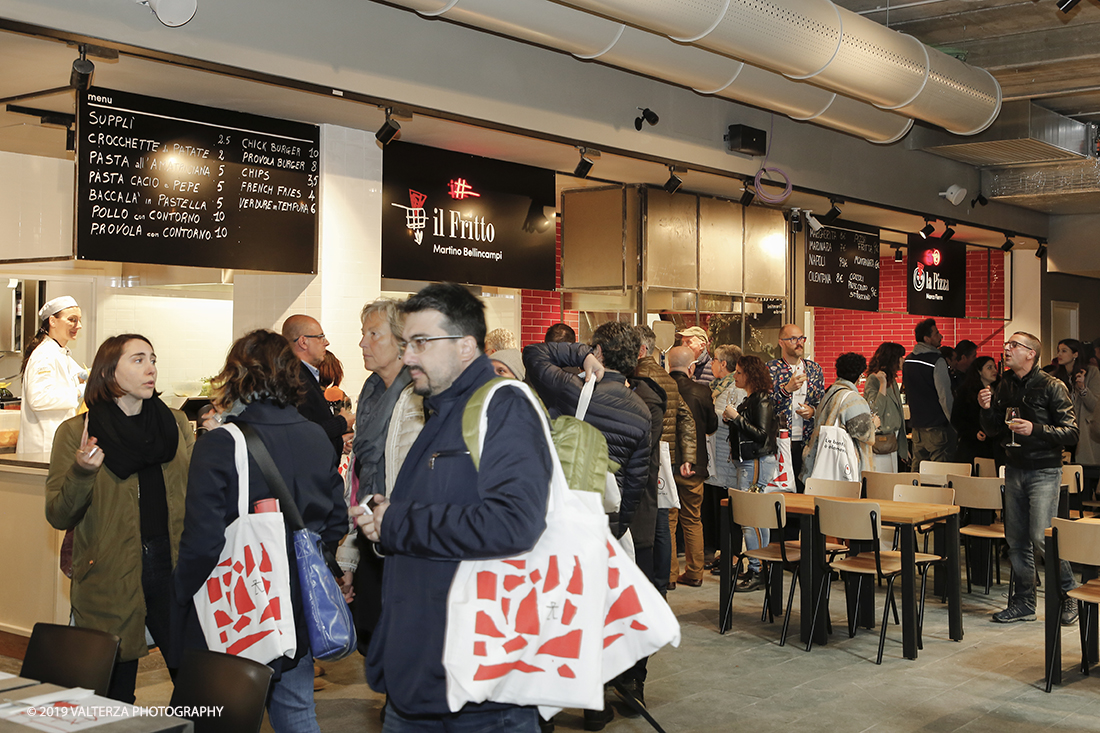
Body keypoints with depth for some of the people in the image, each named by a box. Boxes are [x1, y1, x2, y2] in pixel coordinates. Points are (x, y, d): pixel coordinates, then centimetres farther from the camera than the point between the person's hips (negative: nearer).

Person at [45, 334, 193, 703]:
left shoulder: (176, 423, 10)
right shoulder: (76, 431, 1)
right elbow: (59, 516, -3)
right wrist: (81, 472, -20)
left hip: (171, 570, 2)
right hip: (109, 579, -2)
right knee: (115, 697, 6)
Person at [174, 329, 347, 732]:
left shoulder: (218, 445, -16)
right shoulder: (318, 439, 2)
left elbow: (201, 543, -17)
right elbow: (337, 525, 9)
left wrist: (182, 609, -5)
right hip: (301, 616, 5)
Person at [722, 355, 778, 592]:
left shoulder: (762, 400, -13)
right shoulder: (750, 399, 15)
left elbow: (762, 433, -20)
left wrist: (737, 417, -18)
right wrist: (731, 419, 5)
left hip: (758, 463, -10)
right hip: (749, 463, 10)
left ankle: (756, 572, -6)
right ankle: (762, 569, 21)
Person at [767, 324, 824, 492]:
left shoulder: (814, 369, 13)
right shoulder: (771, 369, 1)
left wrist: (813, 410, -2)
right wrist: (787, 389, -20)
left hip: (806, 442, 3)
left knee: (805, 489, 1)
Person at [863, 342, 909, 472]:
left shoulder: (892, 380, 15)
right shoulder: (873, 380, -11)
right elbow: (875, 411, -22)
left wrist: (903, 447, 20)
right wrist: (883, 384, -22)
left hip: (892, 441, 9)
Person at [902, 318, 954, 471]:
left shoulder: (908, 361, 9)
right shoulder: (937, 361, -14)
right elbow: (945, 397, -15)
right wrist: (954, 423, -9)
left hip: (916, 425, 7)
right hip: (936, 426, -7)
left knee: (917, 470, 12)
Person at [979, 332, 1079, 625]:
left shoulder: (1052, 387, -7)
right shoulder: (1004, 386, 9)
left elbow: (1071, 433, -10)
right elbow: (994, 432, 14)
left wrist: (1035, 429, -22)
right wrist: (987, 410, -5)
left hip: (1044, 471, -6)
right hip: (1014, 469, 6)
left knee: (1041, 537, -13)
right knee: (1016, 540, 7)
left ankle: (1067, 593, 8)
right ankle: (1023, 603, 17)